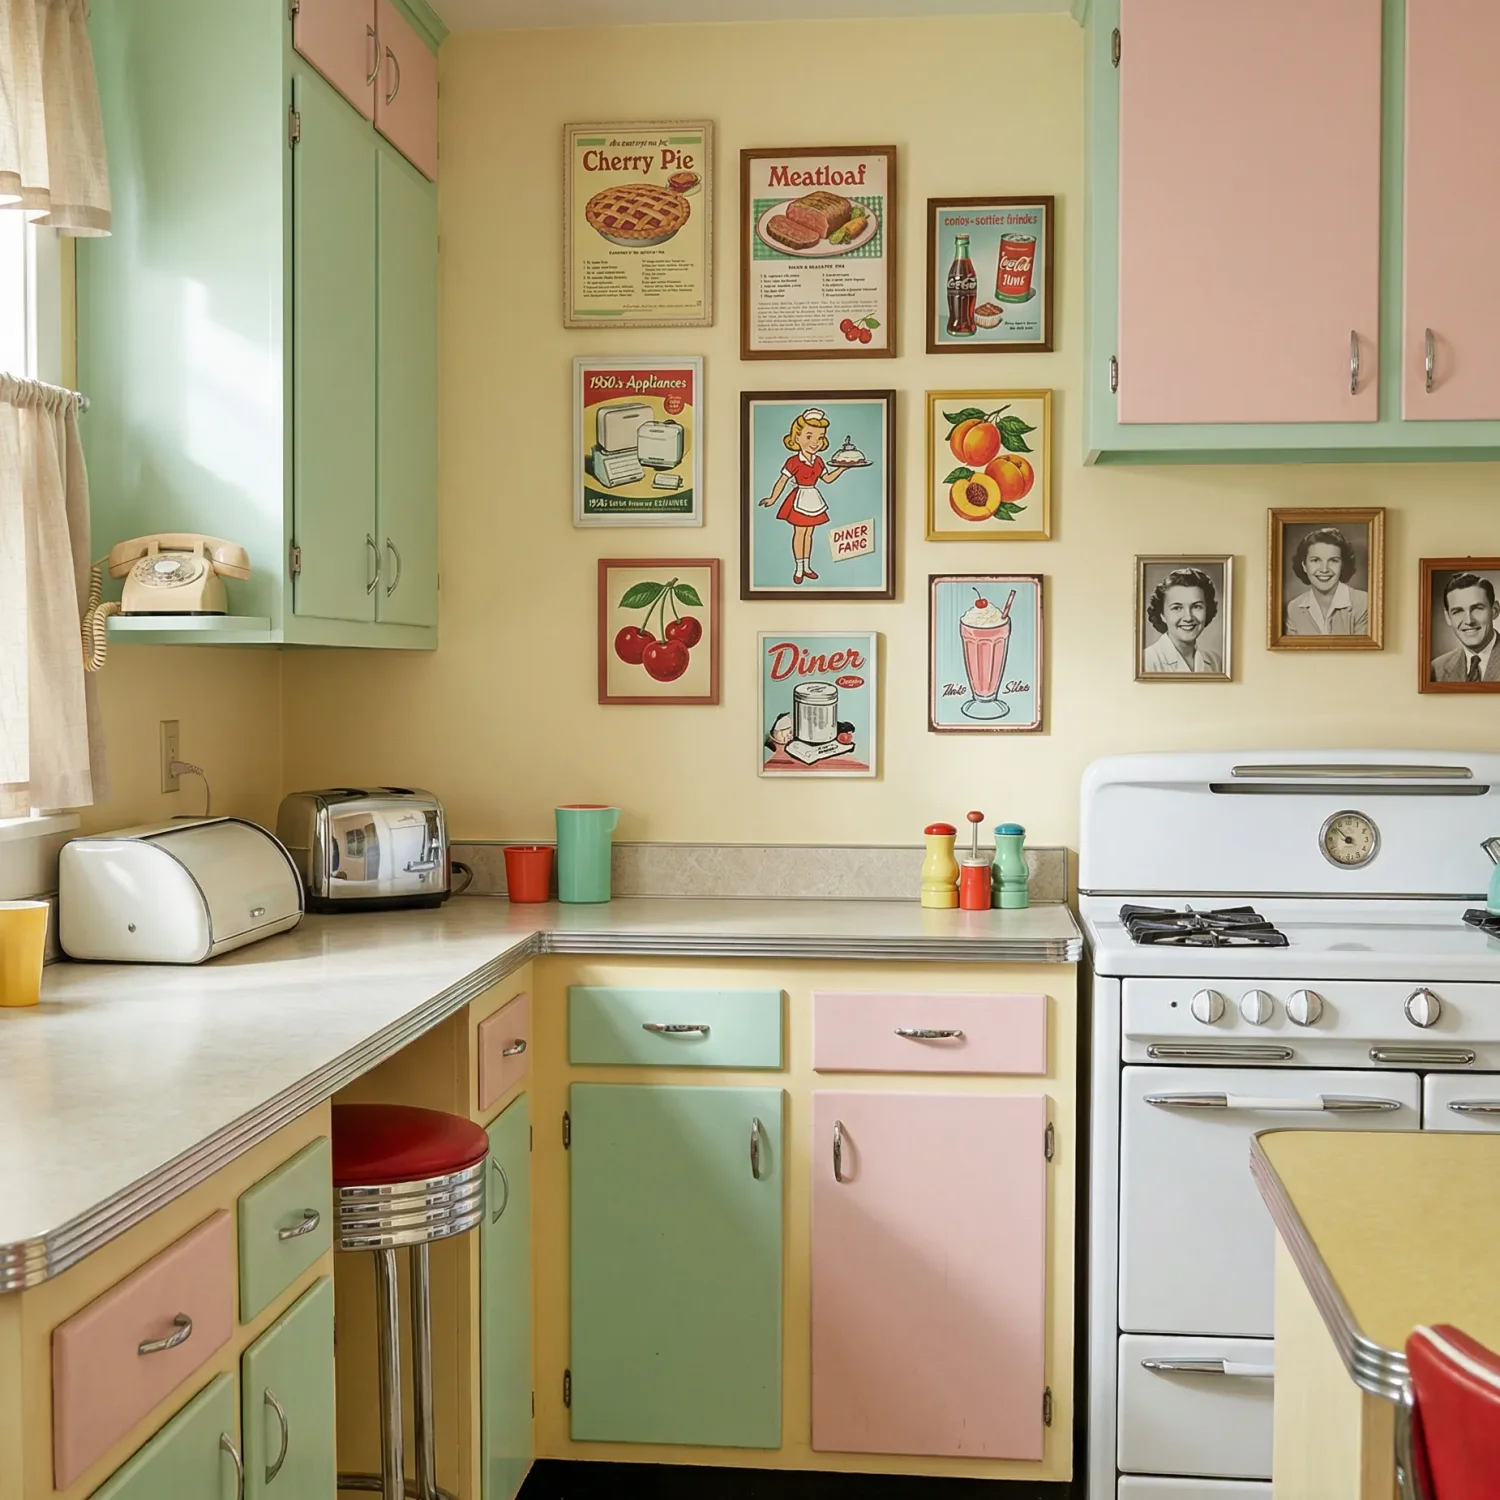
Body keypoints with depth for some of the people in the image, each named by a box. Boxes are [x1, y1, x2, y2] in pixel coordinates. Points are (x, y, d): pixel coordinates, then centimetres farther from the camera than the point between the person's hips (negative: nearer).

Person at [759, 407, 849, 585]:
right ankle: (798, 568, 9)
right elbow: (783, 480, -15)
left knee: (808, 533, 13)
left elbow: (828, 478, 13)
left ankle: (807, 566, 21)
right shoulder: (794, 461, -16)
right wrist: (773, 498, -18)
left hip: (813, 500, 6)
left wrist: (842, 468, 4)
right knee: (799, 532, 1)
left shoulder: (818, 461, 2)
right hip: (799, 500, -6)